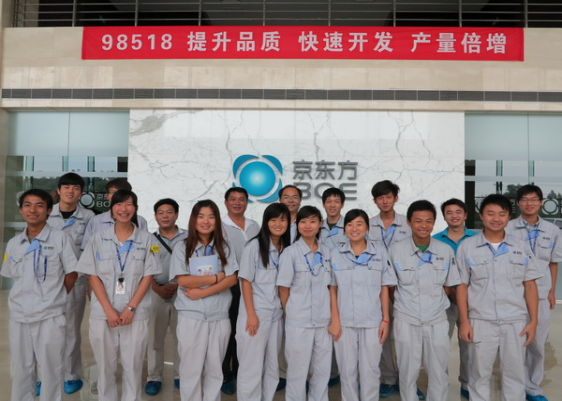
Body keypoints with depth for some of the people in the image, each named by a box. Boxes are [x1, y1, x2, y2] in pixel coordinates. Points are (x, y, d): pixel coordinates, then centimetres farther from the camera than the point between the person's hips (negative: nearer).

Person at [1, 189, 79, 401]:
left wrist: (53, 298, -1)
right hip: (18, 316, 4)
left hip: (50, 316, -4)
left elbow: (71, 273, -3)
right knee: (20, 370, 17)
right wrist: (26, 298, 6)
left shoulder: (61, 238, -8)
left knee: (51, 370, 7)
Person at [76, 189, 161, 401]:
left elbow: (148, 277, -2)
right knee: (105, 367, 12)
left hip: (136, 314, -1)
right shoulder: (99, 238, 2)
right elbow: (93, 276, -1)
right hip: (103, 313, 1)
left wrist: (131, 308, -11)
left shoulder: (147, 239, 1)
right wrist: (109, 310, -10)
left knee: (133, 367, 7)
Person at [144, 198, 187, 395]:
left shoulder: (188, 237, 1)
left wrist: (178, 285, -12)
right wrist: (159, 289, -12)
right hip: (156, 294, 1)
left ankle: (180, 375, 21)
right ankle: (154, 377, 20)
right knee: (154, 338, 7)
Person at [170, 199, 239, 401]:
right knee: (191, 369, 9)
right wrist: (216, 278, -7)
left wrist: (202, 292, -15)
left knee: (215, 369, 12)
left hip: (219, 317, 2)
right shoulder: (182, 247, -2)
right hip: (191, 317, -1)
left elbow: (232, 279, -5)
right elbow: (183, 281, -11)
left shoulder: (224, 247, 4)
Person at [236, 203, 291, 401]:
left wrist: (286, 309, 4)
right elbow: (245, 281, -10)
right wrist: (251, 314, -14)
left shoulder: (287, 249, 6)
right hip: (255, 314, -5)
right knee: (251, 368, 4)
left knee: (272, 367, 15)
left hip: (277, 315, 5)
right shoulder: (255, 246, -8)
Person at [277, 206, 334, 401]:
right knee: (298, 371, 9)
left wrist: (333, 316, 6)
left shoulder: (327, 252, 5)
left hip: (323, 320, 4)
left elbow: (329, 286, 11)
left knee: (323, 370, 14)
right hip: (298, 321, -4)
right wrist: (291, 313, -1)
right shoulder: (290, 252, -7)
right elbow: (284, 289, -5)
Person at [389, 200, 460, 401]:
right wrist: (405, 303, 0)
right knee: (407, 372, 11)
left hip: (437, 320, 1)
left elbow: (447, 285, 9)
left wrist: (433, 302, 2)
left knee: (439, 372, 11)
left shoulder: (446, 251, -3)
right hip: (406, 320, -1)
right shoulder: (396, 250, -8)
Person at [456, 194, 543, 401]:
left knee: (515, 374, 13)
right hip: (481, 322, -1)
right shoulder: (467, 246, -2)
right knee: (479, 374, 10)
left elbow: (530, 285, 6)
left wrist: (533, 321, 1)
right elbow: (462, 286, -2)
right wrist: (464, 321, -5)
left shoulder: (521, 247, 4)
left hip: (516, 321, 2)